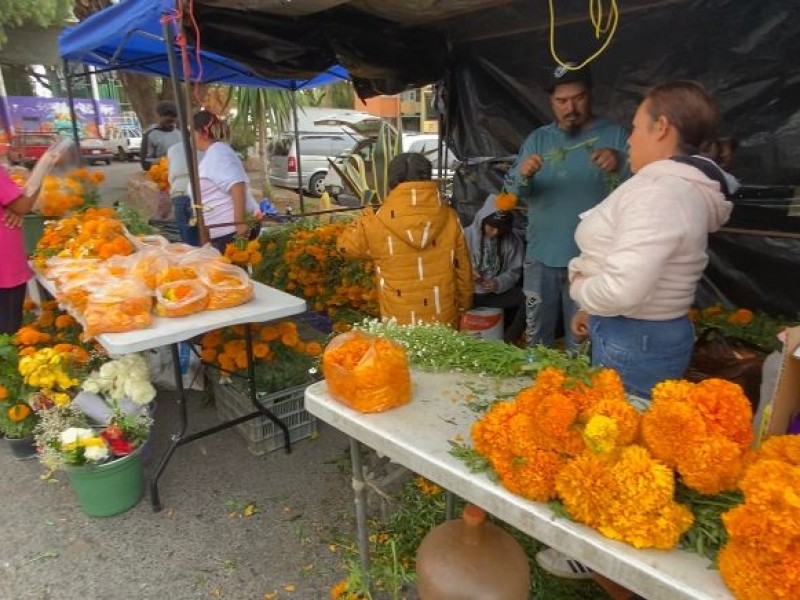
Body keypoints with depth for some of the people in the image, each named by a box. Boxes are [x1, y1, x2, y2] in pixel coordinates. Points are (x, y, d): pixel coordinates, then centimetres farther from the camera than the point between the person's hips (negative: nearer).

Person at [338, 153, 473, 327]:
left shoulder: (378, 222, -13)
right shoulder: (449, 218, -6)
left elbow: (345, 245, 5)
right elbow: (462, 268, 2)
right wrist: (464, 305, 16)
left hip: (400, 324, -2)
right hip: (444, 320, 2)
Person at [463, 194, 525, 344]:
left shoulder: (512, 240, 2)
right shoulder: (467, 235, -2)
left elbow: (514, 271, 3)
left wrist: (499, 284, -16)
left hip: (499, 293, 1)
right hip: (470, 293, -1)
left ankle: (508, 341, -9)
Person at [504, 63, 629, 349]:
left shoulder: (615, 136, -2)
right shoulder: (538, 139, 7)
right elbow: (514, 192, -2)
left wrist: (620, 165, -35)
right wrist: (523, 175, -25)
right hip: (541, 256, 3)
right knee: (536, 338, 16)